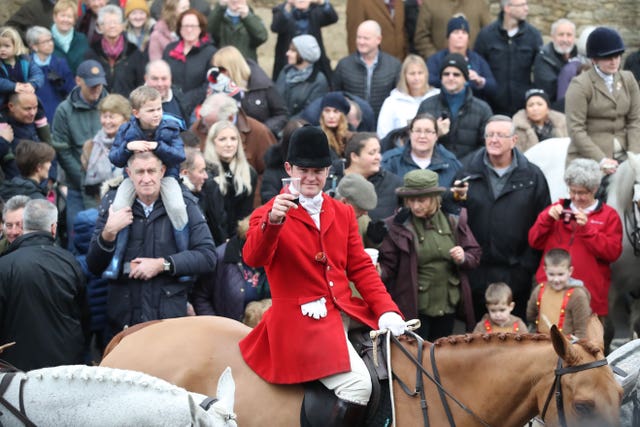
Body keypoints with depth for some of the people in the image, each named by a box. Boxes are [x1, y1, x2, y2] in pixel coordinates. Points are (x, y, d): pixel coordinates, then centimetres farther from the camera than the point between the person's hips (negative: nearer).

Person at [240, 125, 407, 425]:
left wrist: (387, 311, -2)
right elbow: (253, 258, -18)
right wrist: (272, 221, -38)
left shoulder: (343, 214, 17)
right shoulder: (269, 214, 0)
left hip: (346, 313, 7)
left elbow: (361, 268, 14)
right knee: (357, 384, -27)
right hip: (301, 319, -7)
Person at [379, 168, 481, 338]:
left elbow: (475, 254, 9)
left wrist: (463, 259, -13)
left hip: (448, 304, 3)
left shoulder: (453, 220, 2)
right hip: (414, 307, -3)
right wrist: (379, 271, -28)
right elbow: (388, 264, -6)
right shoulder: (398, 226, -7)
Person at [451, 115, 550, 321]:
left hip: (515, 273, -1)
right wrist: (458, 200, -13)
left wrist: (531, 264, -5)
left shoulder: (532, 176, 5)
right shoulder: (469, 172, 8)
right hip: (476, 272, 1)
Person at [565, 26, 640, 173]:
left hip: (622, 156, 4)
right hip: (587, 158, -4)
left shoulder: (628, 80, 11)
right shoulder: (580, 85, -4)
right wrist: (601, 160, -17)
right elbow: (576, 129, -10)